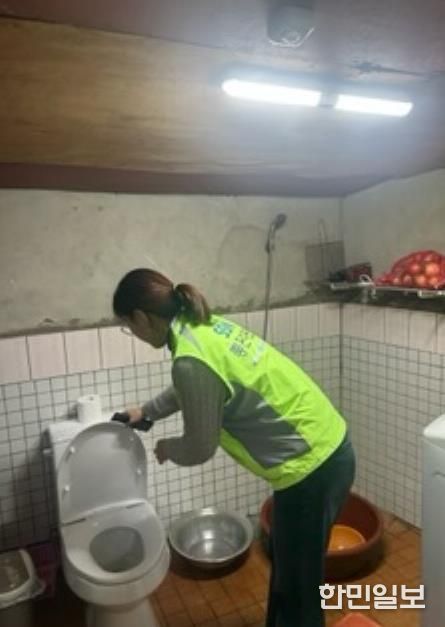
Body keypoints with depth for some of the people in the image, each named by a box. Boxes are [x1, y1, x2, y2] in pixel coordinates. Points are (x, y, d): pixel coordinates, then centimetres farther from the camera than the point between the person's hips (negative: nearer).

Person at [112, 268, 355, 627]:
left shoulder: (191, 360, -24)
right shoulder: (205, 326, 5)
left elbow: (199, 449, -13)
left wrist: (166, 449, 8)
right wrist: (147, 412, 36)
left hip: (312, 467, -9)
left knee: (298, 583, 15)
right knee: (287, 567, 29)